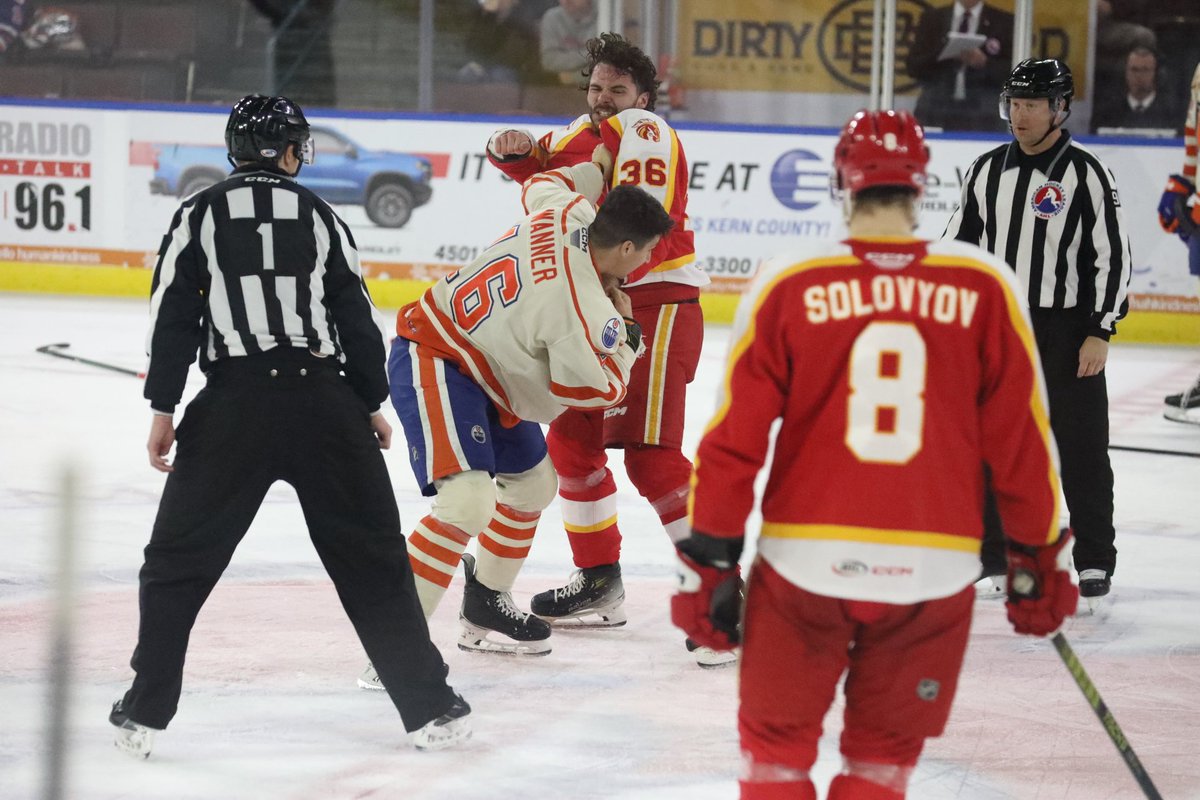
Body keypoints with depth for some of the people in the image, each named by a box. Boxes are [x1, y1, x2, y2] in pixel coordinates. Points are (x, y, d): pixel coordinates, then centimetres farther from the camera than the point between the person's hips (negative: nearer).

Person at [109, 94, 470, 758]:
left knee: (179, 561, 9)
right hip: (324, 401, 1)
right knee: (374, 558, 10)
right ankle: (430, 708, 9)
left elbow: (174, 316, -1)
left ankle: (143, 715, 4)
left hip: (233, 405, -1)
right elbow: (356, 316, 10)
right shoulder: (318, 215, 10)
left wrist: (164, 410, 1)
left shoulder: (200, 215, 5)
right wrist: (373, 404, 19)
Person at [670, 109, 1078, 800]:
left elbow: (736, 436, -3)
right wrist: (1040, 557, 13)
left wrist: (710, 561, 6)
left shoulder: (789, 284, -4)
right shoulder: (985, 288, -3)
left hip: (805, 562, -1)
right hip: (934, 566, 1)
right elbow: (1021, 438, 1)